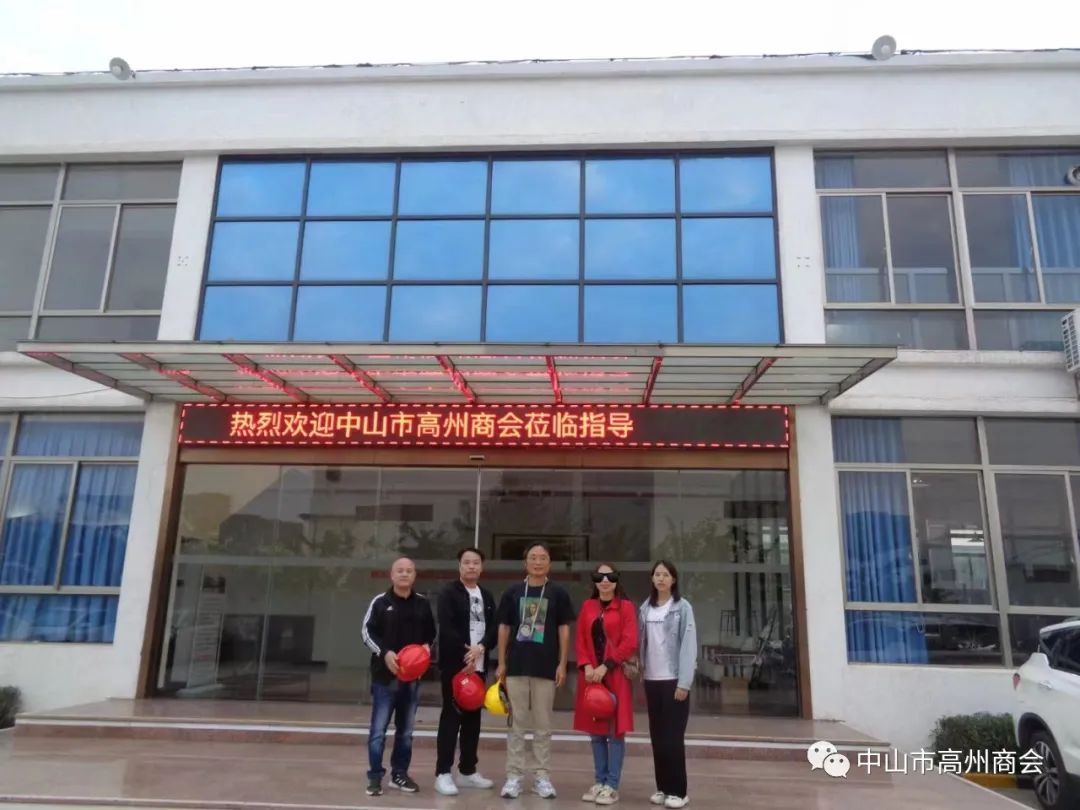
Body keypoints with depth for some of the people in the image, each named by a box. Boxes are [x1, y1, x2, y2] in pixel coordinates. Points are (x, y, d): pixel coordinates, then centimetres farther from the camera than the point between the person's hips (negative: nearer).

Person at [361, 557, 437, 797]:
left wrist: (427, 647, -6)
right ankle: (375, 776, 12)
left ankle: (400, 773, 25)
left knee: (405, 730, 13)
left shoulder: (423, 603, 5)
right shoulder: (380, 602, -4)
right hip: (385, 674, -3)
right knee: (379, 729, 0)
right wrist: (384, 653, -18)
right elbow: (368, 632, -4)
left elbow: (431, 633, 14)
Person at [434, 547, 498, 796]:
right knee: (451, 717, -4)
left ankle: (468, 771, 21)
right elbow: (446, 629, -15)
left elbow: (494, 628, 4)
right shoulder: (448, 593, -5)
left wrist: (481, 647, -13)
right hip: (454, 664, -6)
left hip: (478, 666, 6)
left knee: (473, 718, 11)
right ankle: (443, 773, 2)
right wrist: (466, 653, -17)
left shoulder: (487, 596, 12)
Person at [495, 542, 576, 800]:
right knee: (517, 724, 7)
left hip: (547, 668, 0)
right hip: (516, 666, 1)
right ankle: (514, 776, 14)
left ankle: (542, 776, 17)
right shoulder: (512, 593, 3)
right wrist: (501, 663, 2)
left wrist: (562, 664, -3)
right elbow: (503, 628, 6)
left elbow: (564, 630, 3)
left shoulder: (558, 594, 1)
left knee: (543, 726, 8)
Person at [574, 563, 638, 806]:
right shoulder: (587, 607, 10)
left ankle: (612, 786, 8)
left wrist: (606, 666, -15)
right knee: (596, 731, 10)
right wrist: (586, 666, -8)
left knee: (615, 732, 0)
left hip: (616, 676, -4)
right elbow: (580, 640, 8)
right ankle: (599, 782, 20)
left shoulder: (626, 607, -3)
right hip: (591, 675, 4)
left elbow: (630, 643, -10)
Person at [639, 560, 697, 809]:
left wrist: (684, 683, -14)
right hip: (652, 680, 5)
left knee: (673, 736, -2)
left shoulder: (682, 607, -5)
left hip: (674, 680, -4)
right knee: (657, 736, 9)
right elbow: (642, 643, 9)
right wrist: (640, 675, 4)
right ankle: (662, 787, 20)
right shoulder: (645, 608, 9)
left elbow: (689, 645, -9)